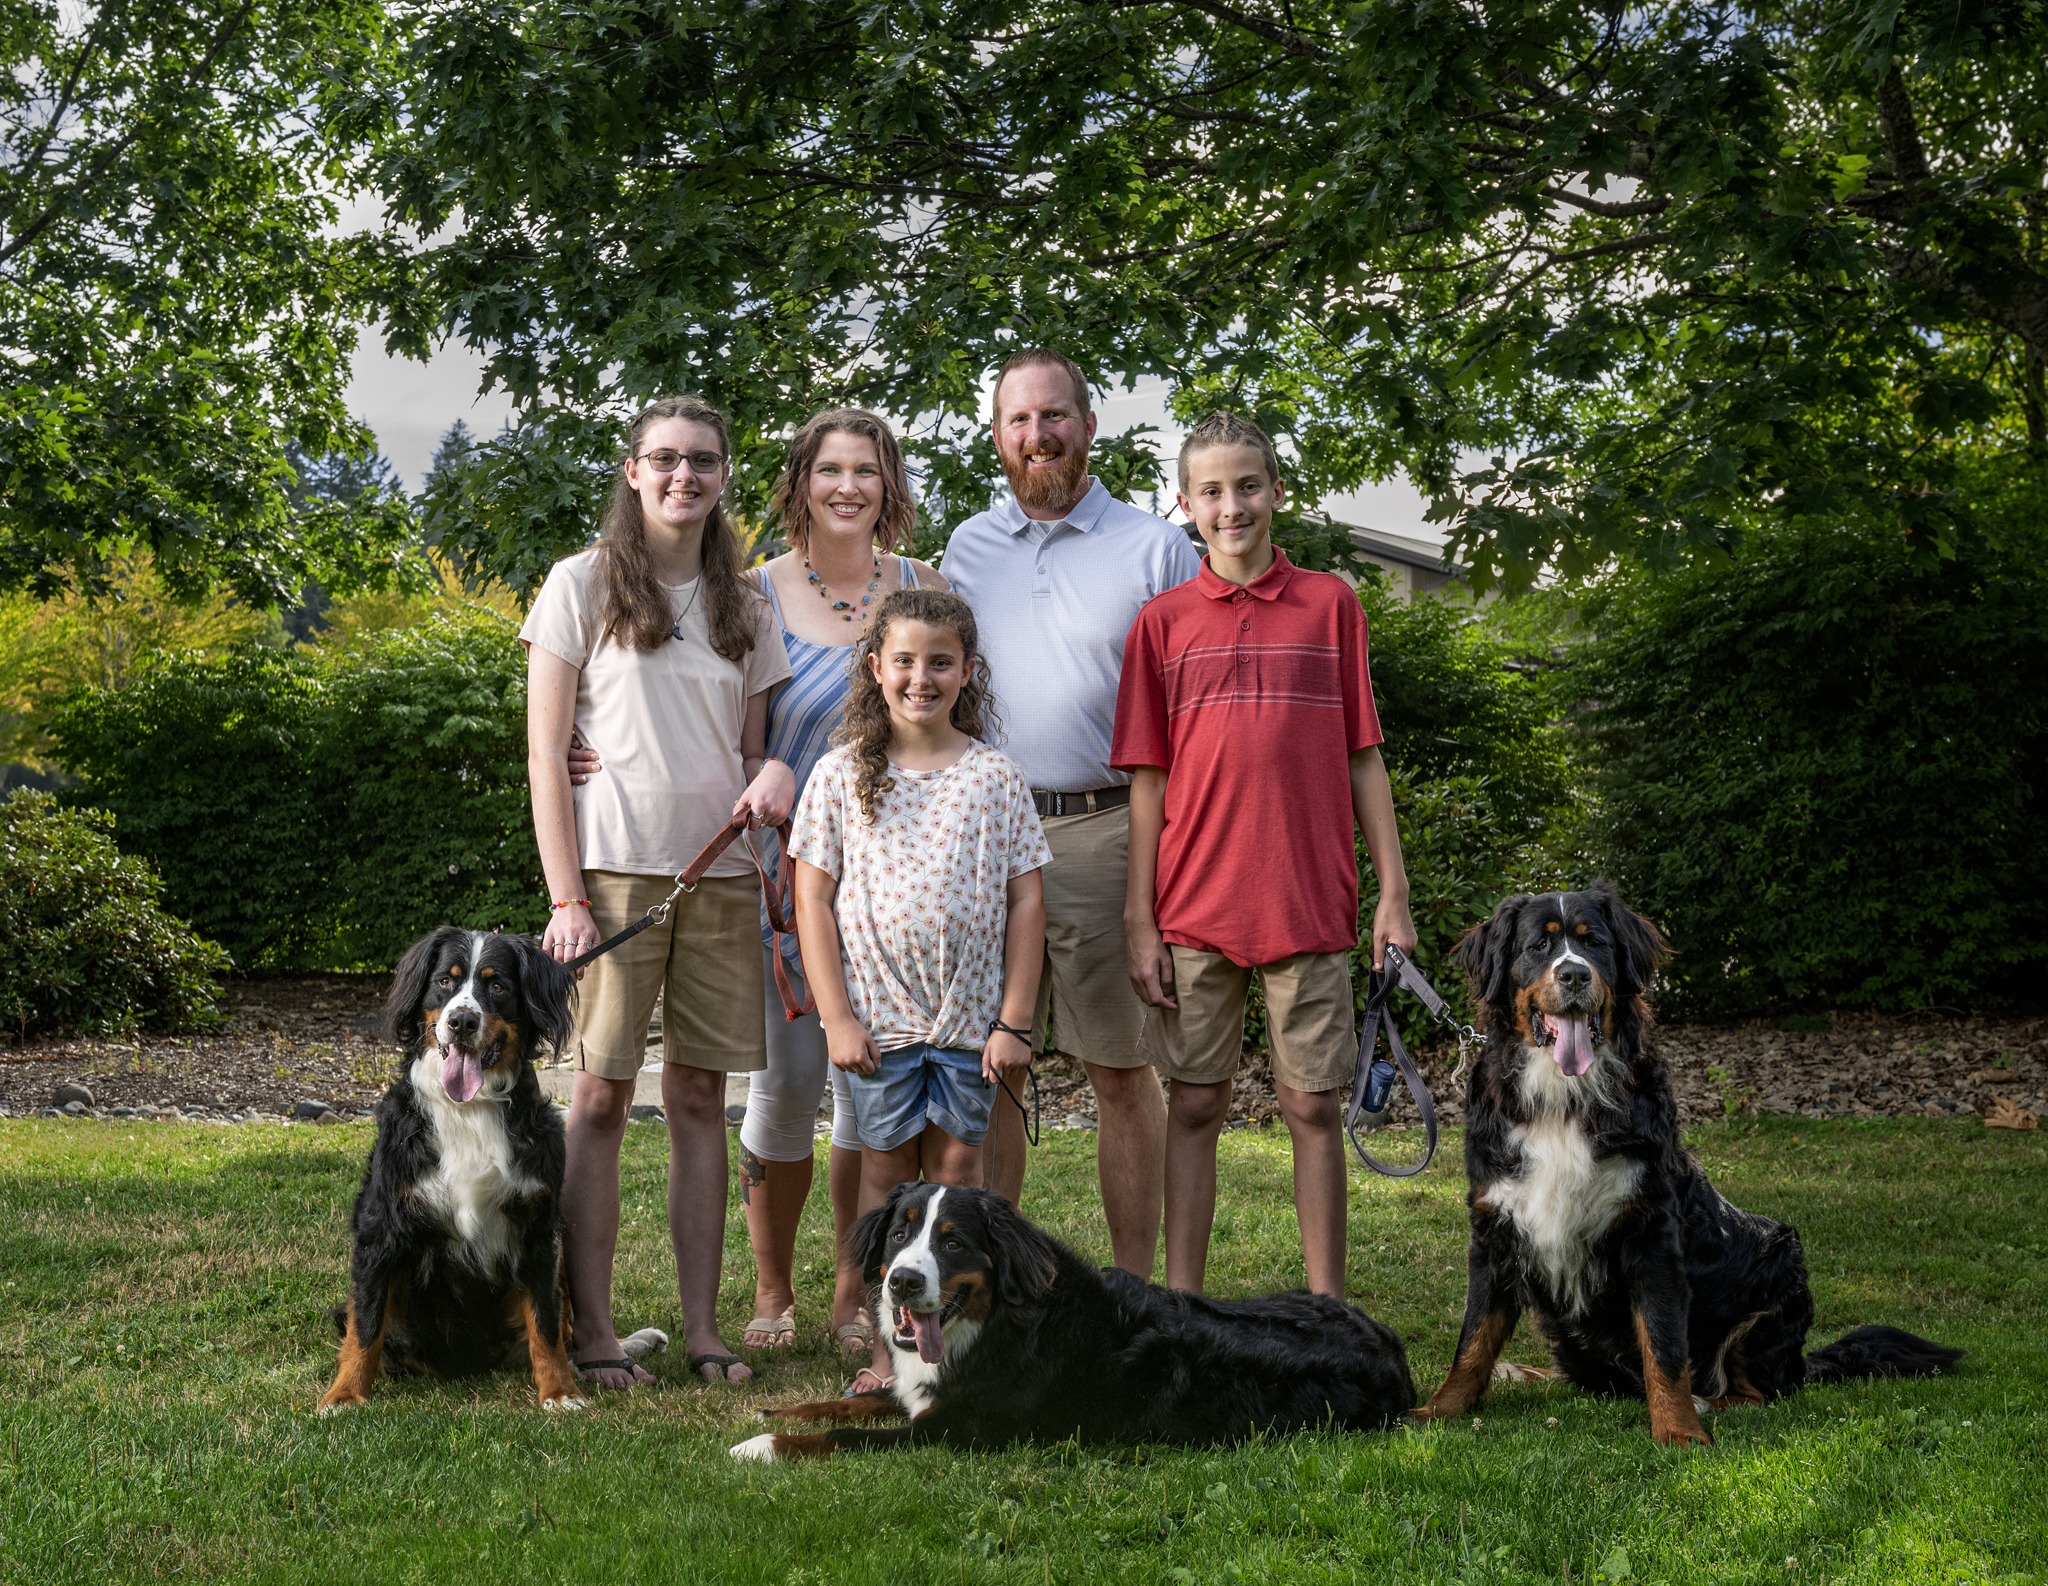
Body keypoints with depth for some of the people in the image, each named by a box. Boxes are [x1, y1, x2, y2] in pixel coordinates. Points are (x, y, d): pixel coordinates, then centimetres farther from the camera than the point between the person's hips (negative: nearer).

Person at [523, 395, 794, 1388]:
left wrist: (775, 771, -7)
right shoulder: (583, 585, 2)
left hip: (720, 876, 4)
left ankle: (702, 1329, 8)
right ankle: (593, 1332, 0)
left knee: (700, 1098, 5)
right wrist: (567, 898, -10)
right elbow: (546, 754, -2)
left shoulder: (742, 605, 14)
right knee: (600, 1095, -3)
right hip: (615, 869, -4)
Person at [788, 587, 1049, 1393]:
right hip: (878, 1013, 0)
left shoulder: (995, 776, 1)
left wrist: (1015, 1020, -4)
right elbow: (812, 899, 0)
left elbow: (1025, 899, 1)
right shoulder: (841, 775, 1)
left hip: (970, 1016, 0)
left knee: (958, 1163, 3)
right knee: (886, 1167, 5)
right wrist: (836, 1016, -6)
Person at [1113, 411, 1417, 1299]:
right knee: (1194, 1104, 5)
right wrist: (1140, 922, 0)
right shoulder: (1163, 622, 5)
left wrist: (1393, 893, 1)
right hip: (1194, 911, 0)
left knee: (1313, 1105, 4)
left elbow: (1362, 758, 6)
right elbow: (1149, 781, 4)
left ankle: (1327, 1309, 12)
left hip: (1309, 902, 0)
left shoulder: (1331, 604, 5)